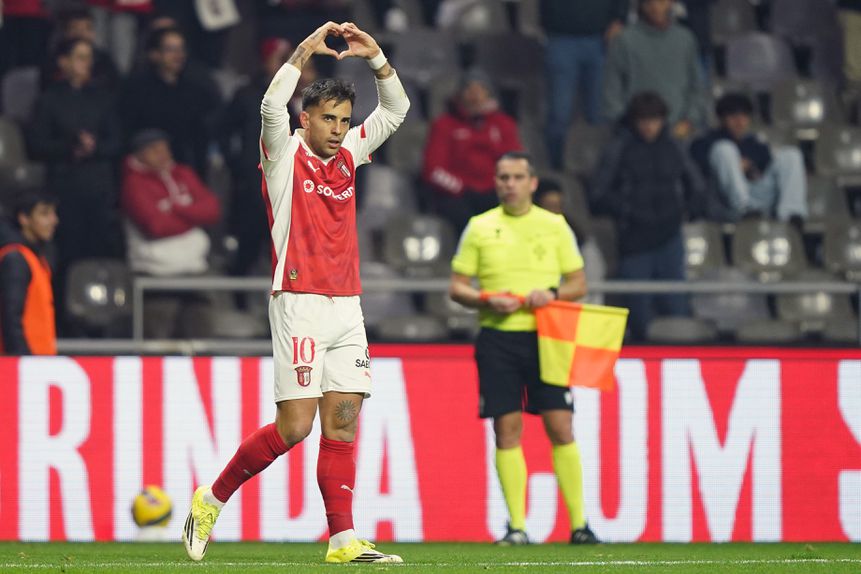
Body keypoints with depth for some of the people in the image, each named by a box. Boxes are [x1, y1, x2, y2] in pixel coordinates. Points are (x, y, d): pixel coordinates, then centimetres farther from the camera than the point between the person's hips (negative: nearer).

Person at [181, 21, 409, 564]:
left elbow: (395, 110, 18)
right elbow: (272, 106, -22)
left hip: (347, 305, 6)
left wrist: (376, 57, 4)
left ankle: (343, 538, -3)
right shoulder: (286, 153, -2)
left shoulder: (347, 154, 14)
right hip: (300, 302, -6)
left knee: (343, 421, -1)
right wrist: (306, 51, -23)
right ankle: (212, 499, 7)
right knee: (295, 426, -9)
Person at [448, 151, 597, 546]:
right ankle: (517, 525, 2)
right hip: (497, 338, 0)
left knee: (560, 426, -5)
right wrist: (487, 300, -12)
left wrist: (552, 294, -10)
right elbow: (456, 287, 7)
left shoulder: (555, 225, 8)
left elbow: (579, 283, 10)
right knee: (507, 429, -3)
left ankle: (579, 524, 2)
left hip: (545, 337, 0)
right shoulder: (479, 228, 7)